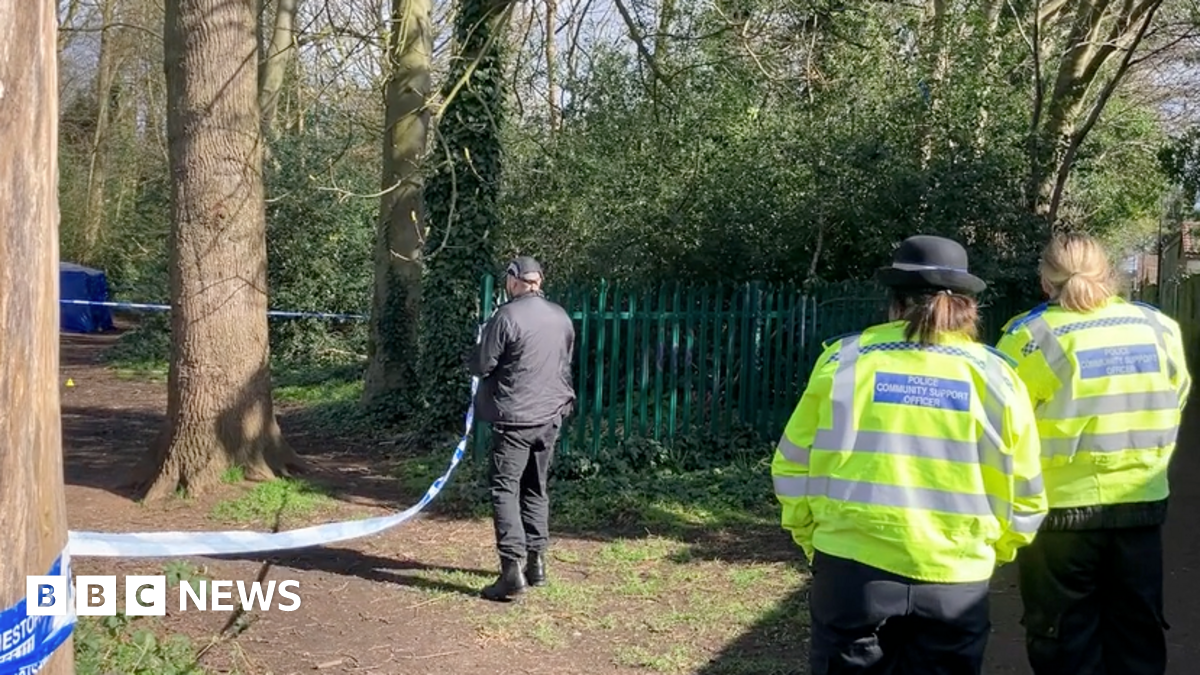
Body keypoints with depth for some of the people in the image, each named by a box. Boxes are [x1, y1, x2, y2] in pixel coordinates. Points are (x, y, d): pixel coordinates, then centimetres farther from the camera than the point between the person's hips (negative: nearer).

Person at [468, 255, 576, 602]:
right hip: (551, 417, 6)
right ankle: (536, 562, 22)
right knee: (537, 489, 17)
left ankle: (513, 569, -9)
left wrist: (481, 347, 10)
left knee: (504, 490, -2)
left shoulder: (506, 316, -14)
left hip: (515, 418, -6)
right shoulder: (562, 318, 5)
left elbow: (480, 366, -10)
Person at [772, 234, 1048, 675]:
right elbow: (1024, 498, 4)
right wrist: (990, 553, 22)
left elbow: (793, 466, 1)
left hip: (853, 569, -1)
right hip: (955, 581, 1)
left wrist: (811, 539, 16)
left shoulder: (844, 359, -3)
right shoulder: (996, 378, 0)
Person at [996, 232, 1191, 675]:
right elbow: (1173, 407, 11)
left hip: (1061, 507, -4)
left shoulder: (1031, 337, -13)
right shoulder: (1160, 328, 1)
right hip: (1142, 505, 4)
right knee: (1138, 637, 18)